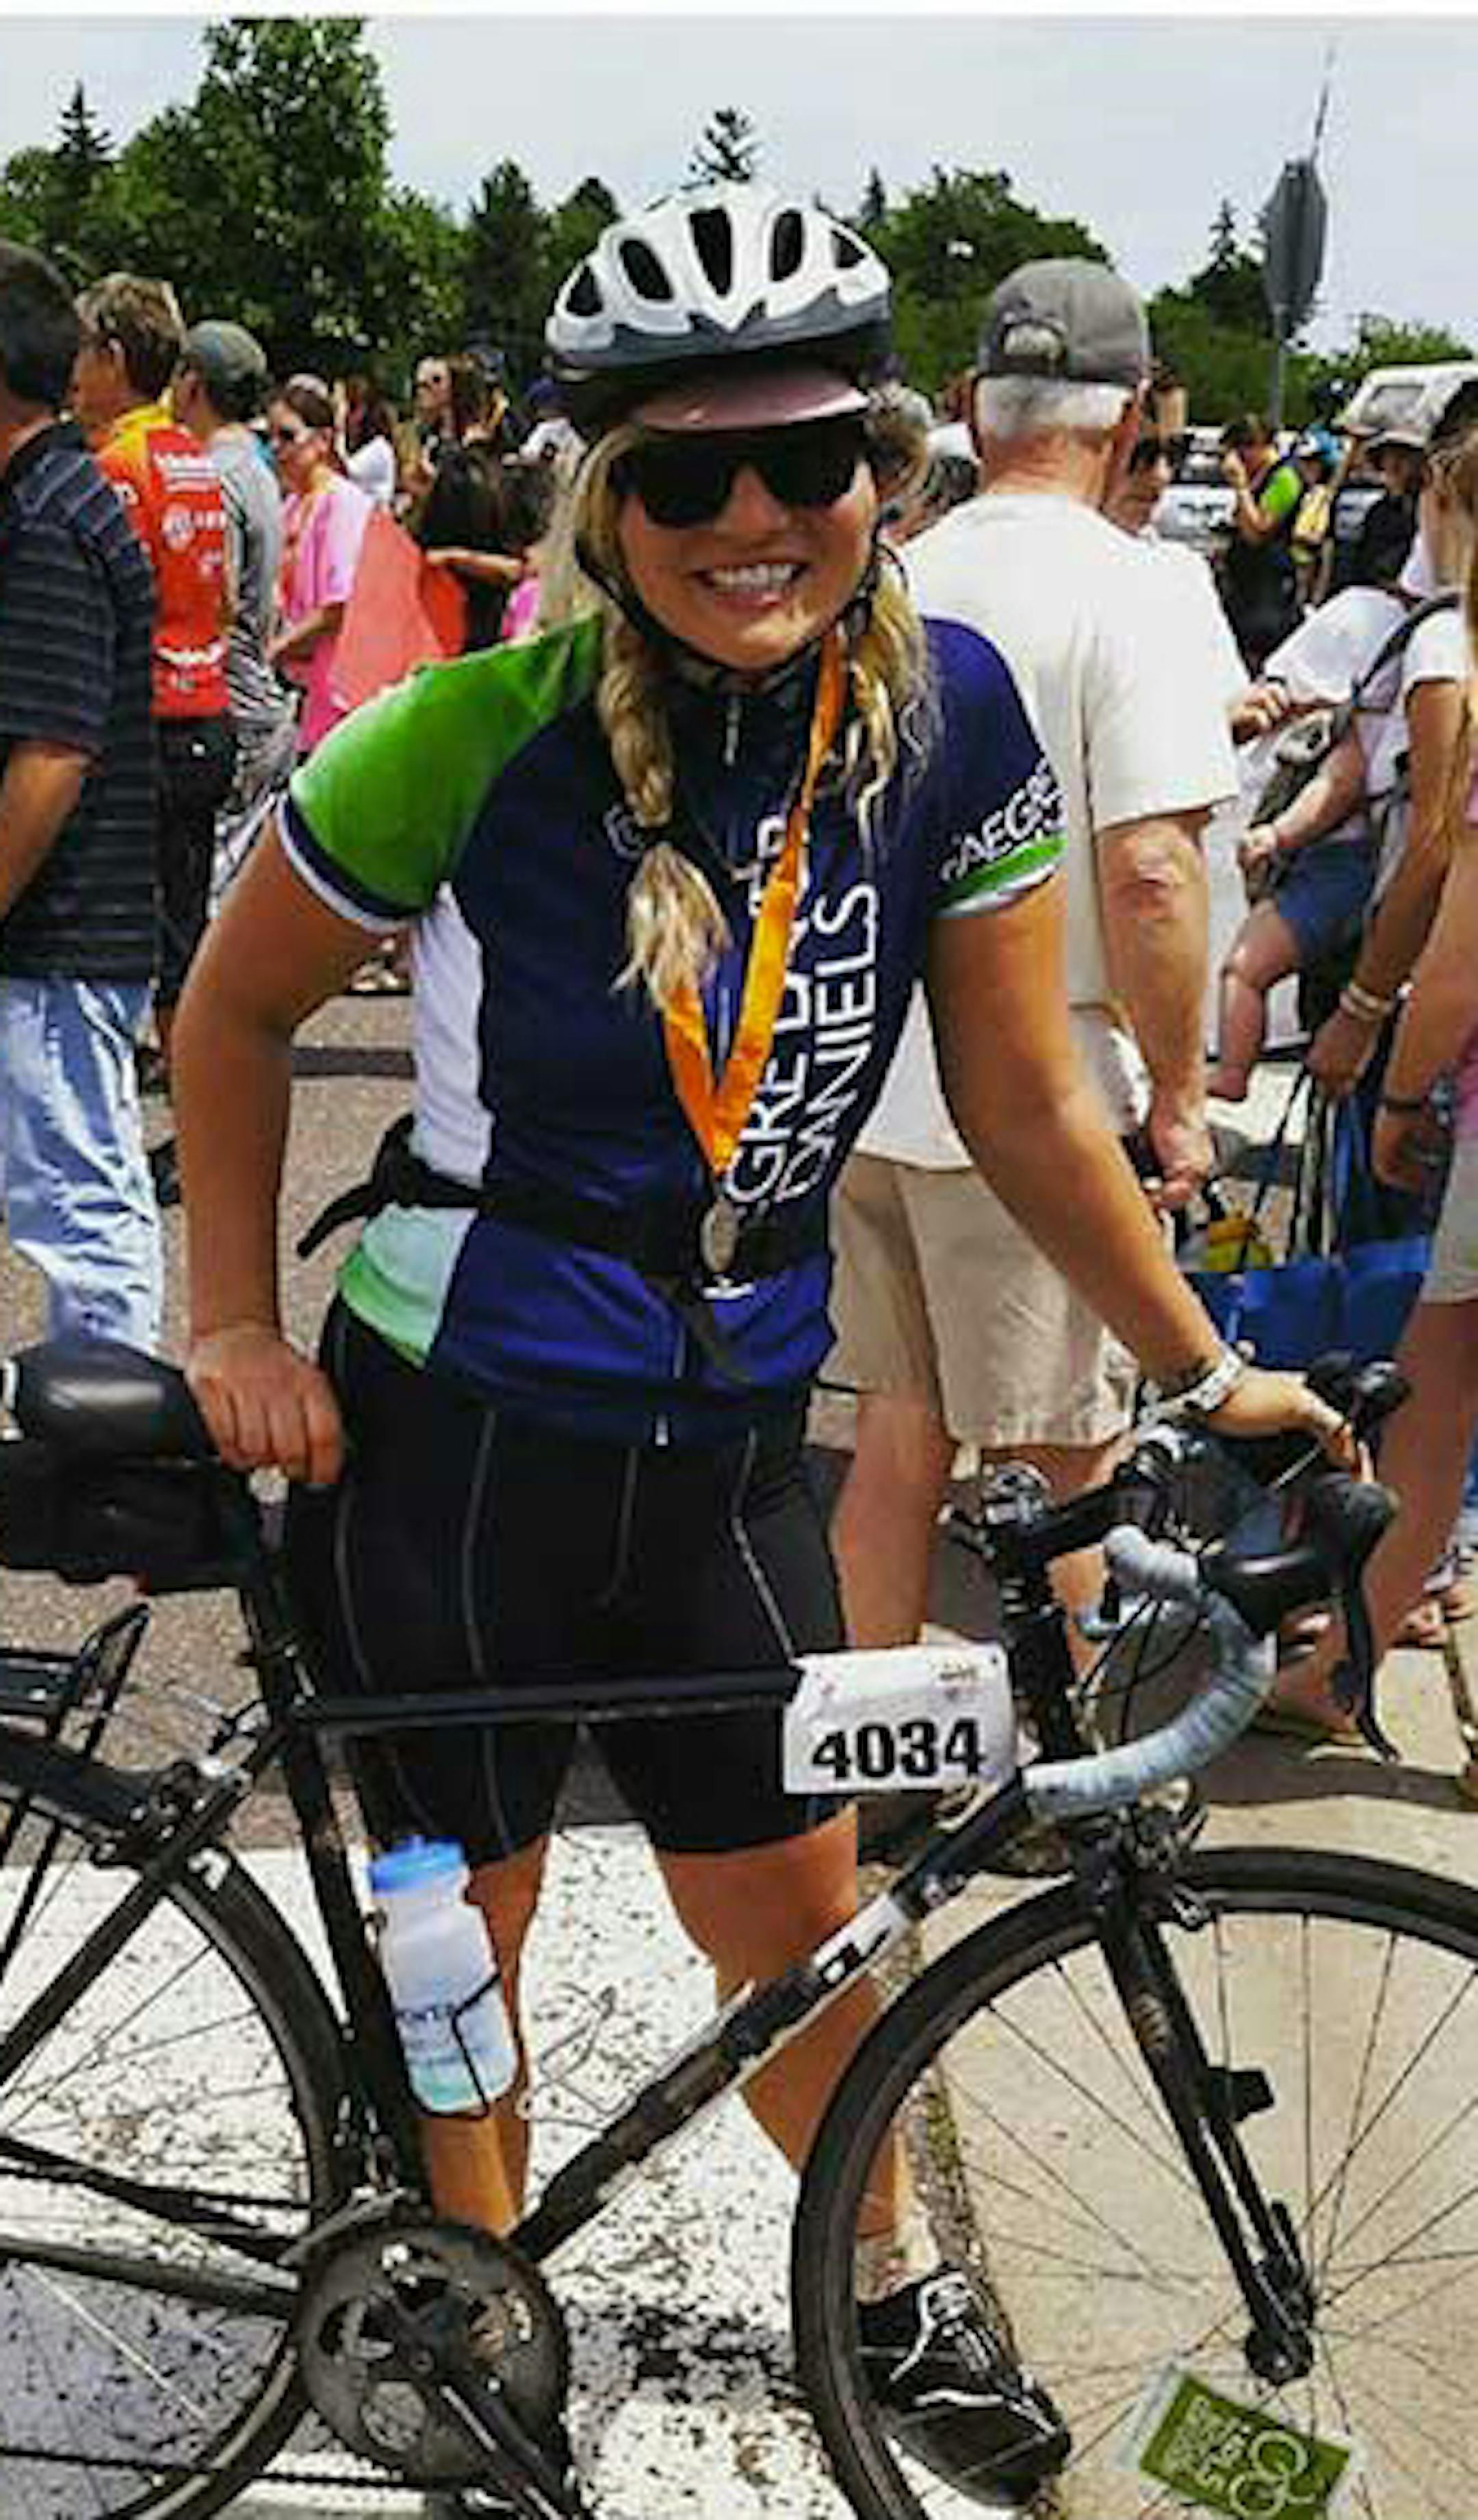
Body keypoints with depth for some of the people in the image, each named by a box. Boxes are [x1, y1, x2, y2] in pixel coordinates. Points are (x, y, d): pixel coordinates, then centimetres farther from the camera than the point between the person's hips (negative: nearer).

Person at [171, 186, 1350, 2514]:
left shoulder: (949, 718, -8)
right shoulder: (478, 738, -18)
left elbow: (1025, 1104, 1)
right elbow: (239, 1009, -2)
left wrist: (1205, 1371, 4)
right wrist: (241, 1326, -6)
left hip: (726, 1435, 3)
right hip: (446, 1436, -2)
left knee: (798, 1916, 14)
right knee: (458, 1911, 13)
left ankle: (891, 2288, 43)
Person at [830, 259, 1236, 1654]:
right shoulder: (1131, 591, -13)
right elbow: (1148, 875, -21)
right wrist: (1179, 1093, -10)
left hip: (868, 1082, 6)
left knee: (897, 1434, 16)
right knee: (1064, 1467, 8)